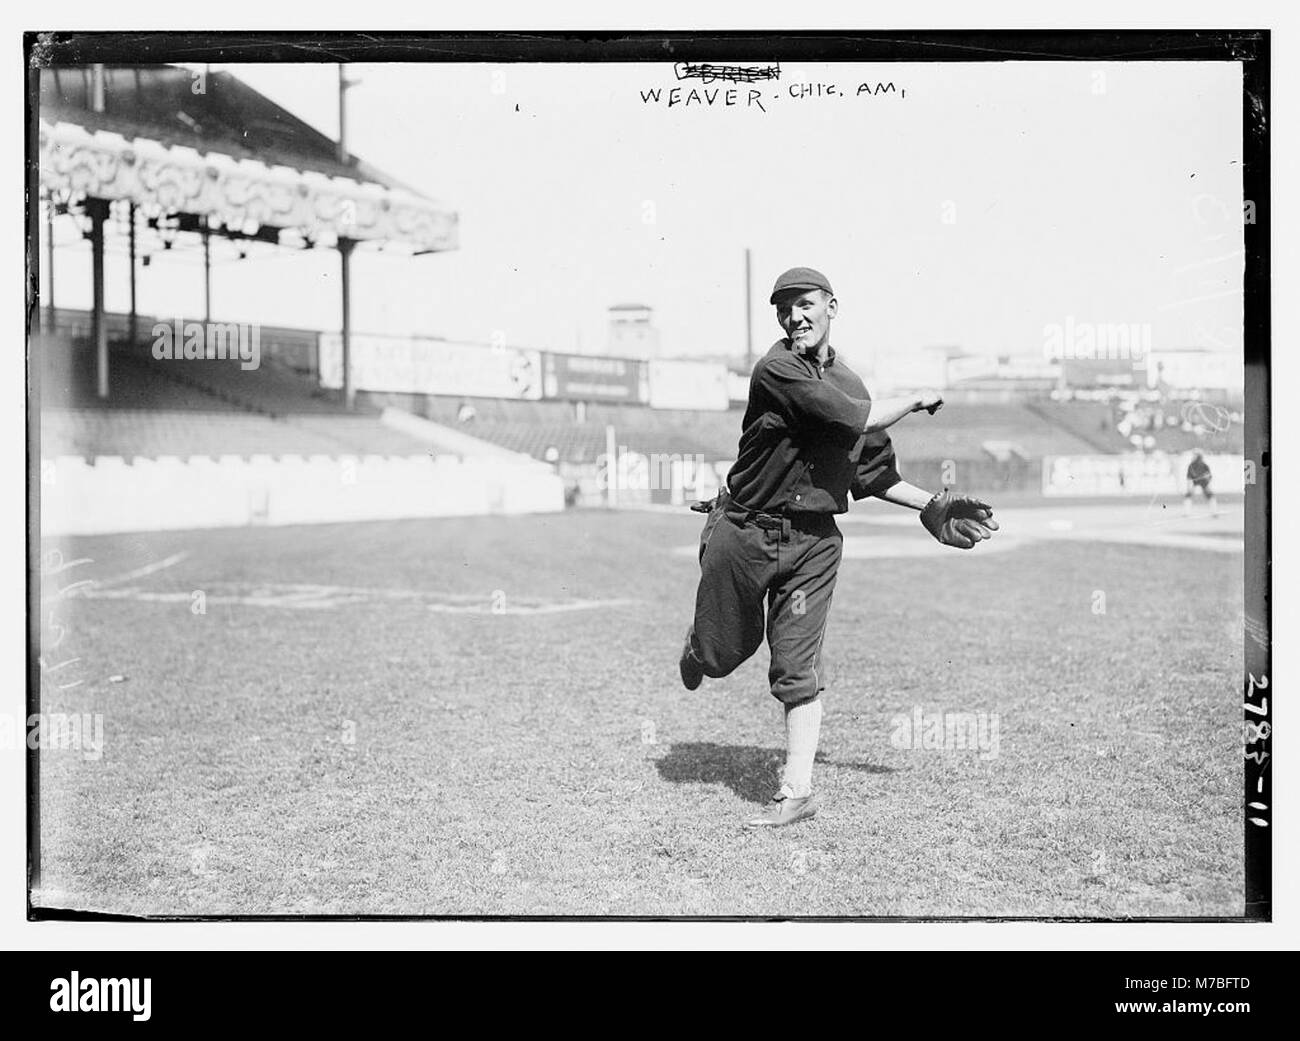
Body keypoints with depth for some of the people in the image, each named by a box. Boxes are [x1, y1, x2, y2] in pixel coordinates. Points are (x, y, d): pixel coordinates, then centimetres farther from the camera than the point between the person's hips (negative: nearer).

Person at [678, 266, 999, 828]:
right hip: (745, 531, -3)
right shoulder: (777, 370, -14)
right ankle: (697, 649, 47)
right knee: (722, 653, 10)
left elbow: (873, 473, 18)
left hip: (813, 540, 3)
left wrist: (929, 506, 8)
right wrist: (916, 399, -4)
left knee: (798, 670, -2)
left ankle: (797, 791, 4)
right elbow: (859, 420, -21)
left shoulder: (850, 384, 8)